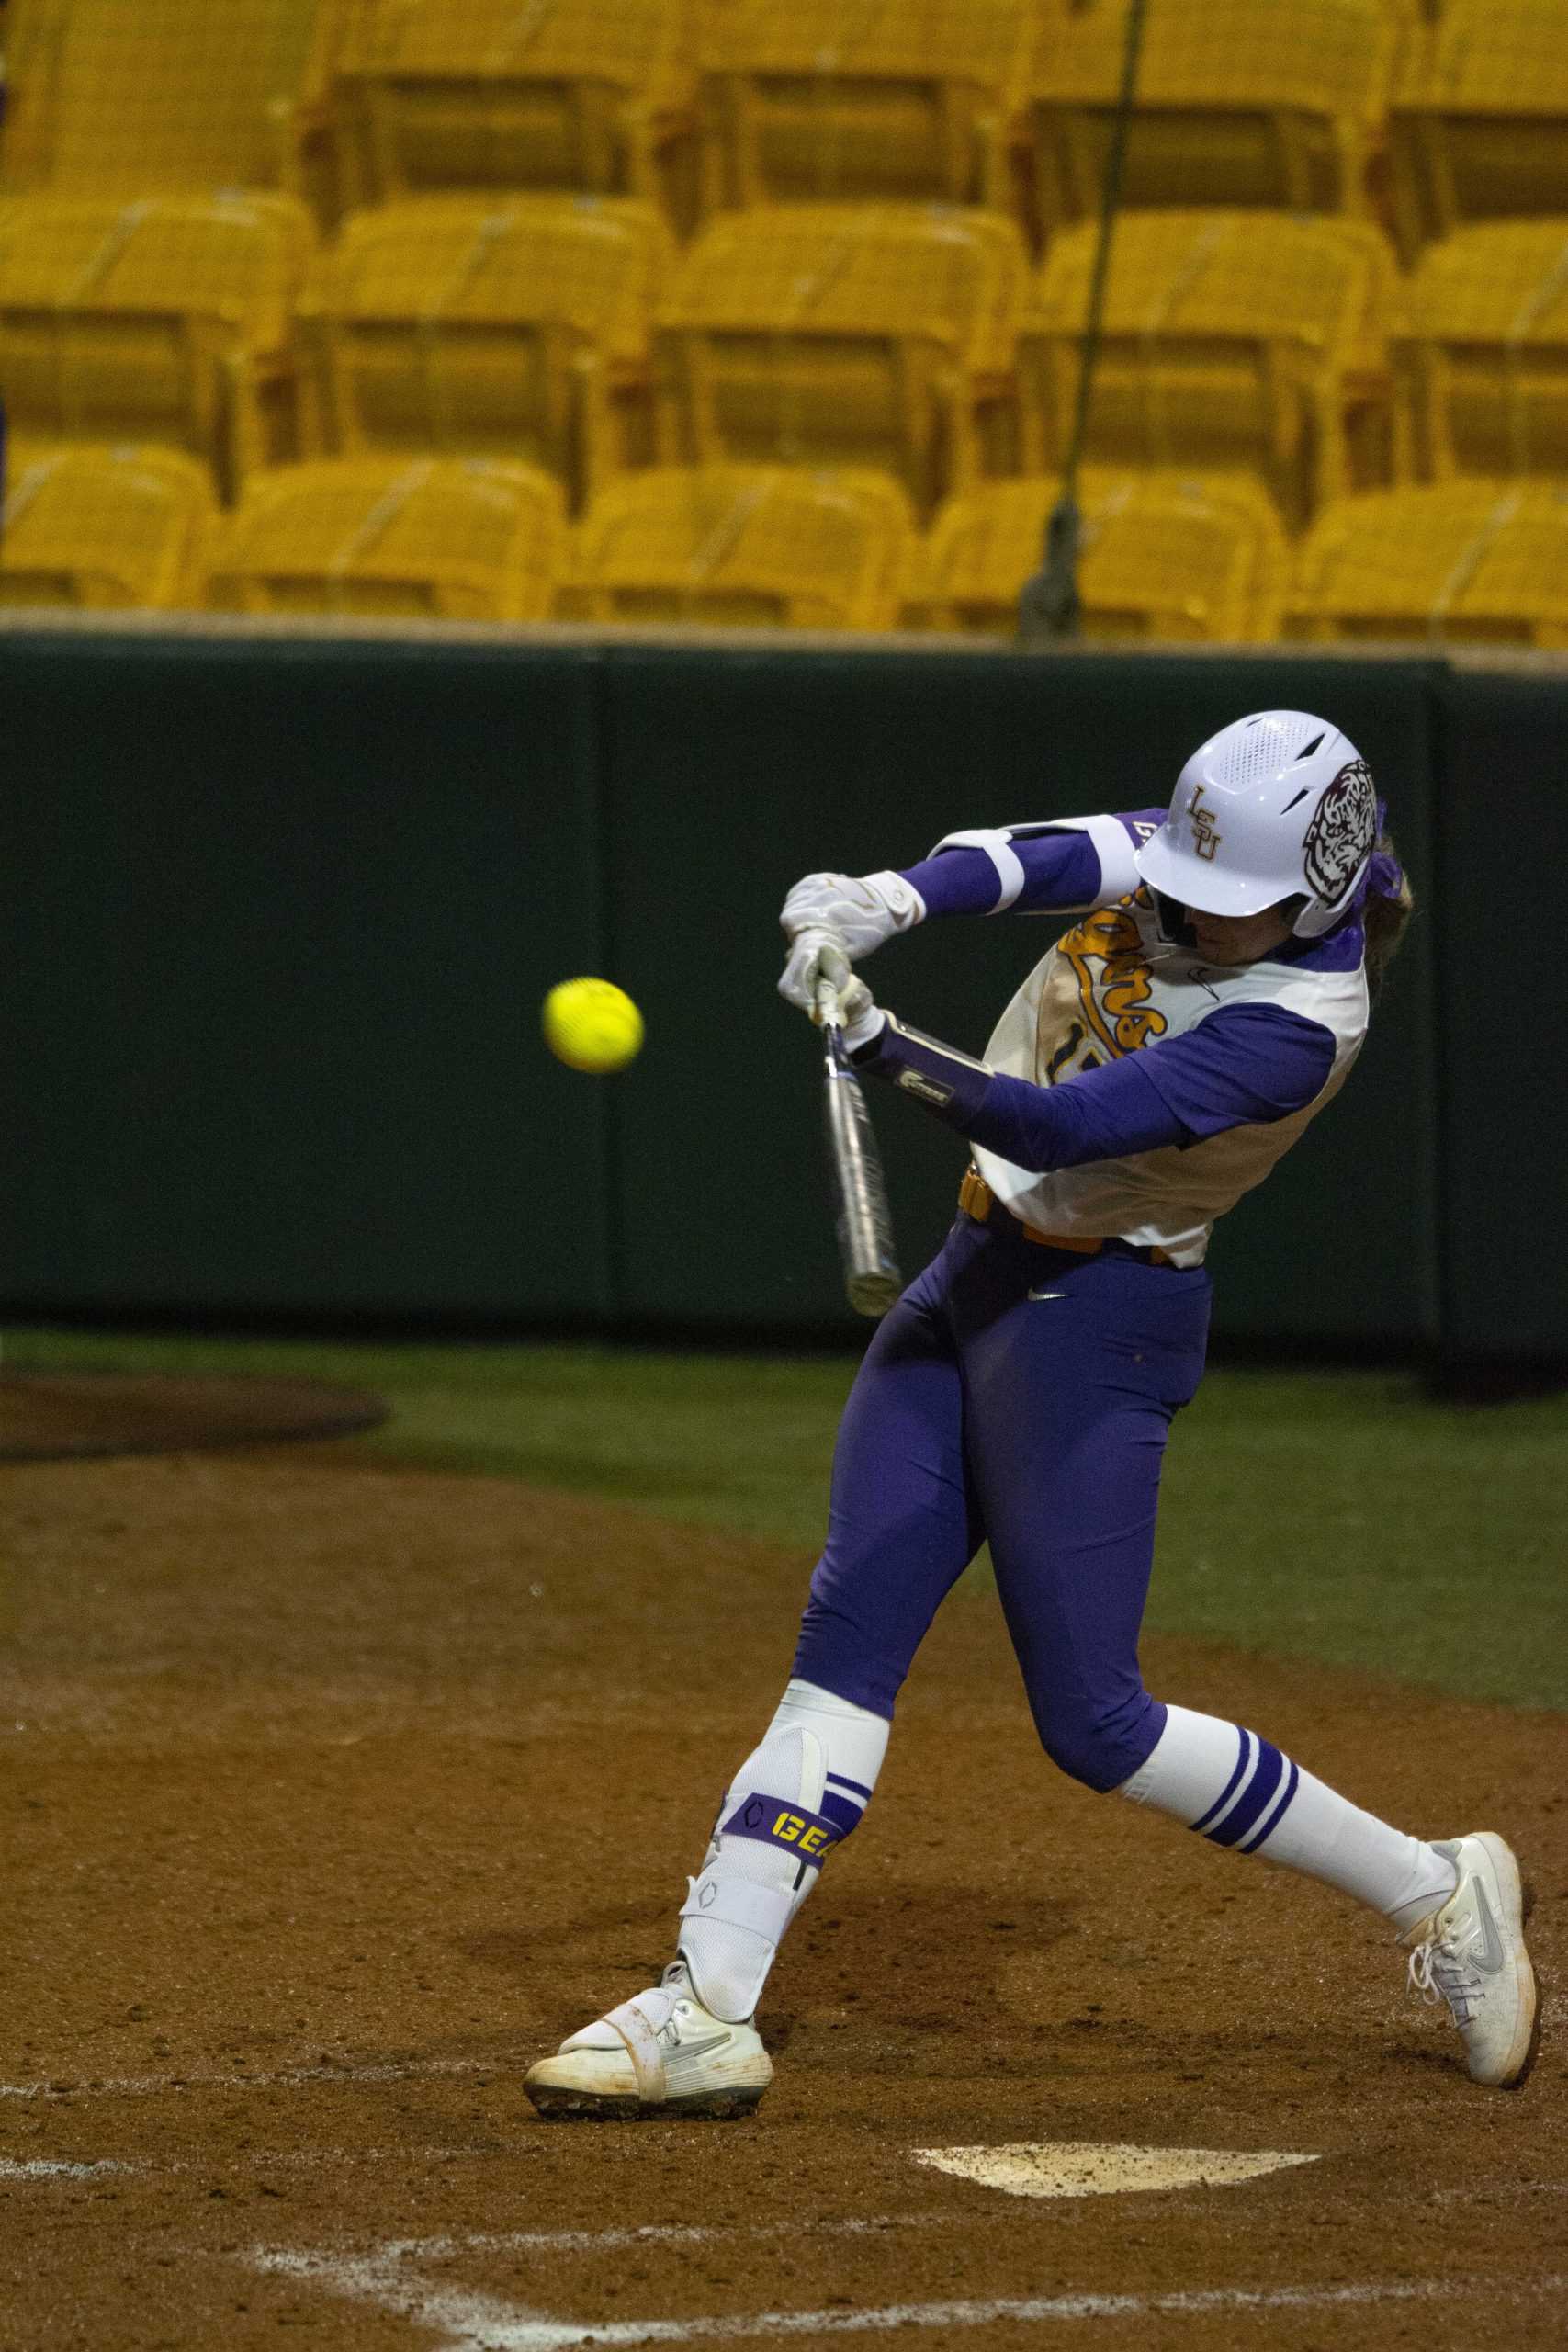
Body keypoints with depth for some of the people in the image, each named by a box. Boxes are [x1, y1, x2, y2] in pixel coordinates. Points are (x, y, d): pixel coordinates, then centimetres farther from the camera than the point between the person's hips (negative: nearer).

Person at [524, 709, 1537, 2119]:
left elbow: (1063, 1126, -32)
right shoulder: (1184, 855, -3)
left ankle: (1436, 1895, 8)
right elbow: (1028, 860, -18)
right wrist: (890, 902, -37)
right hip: (979, 1270, 8)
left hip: (1094, 1321, -8)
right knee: (847, 1639, 1)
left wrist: (881, 1046, -42)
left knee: (1092, 1723, -6)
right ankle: (707, 2014, -2)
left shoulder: (1299, 1024, -25)